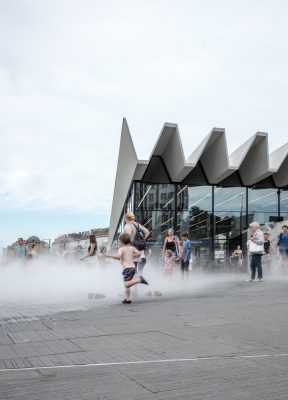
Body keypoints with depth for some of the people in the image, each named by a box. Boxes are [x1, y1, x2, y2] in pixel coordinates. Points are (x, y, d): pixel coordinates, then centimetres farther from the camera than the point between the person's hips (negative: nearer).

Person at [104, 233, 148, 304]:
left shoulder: (121, 249, -5)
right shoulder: (131, 248, 12)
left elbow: (118, 256, -22)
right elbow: (138, 253, 6)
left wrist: (109, 255, -14)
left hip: (127, 268, -8)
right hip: (133, 267, 8)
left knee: (127, 285, -15)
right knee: (127, 284, 15)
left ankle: (139, 279, -25)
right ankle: (127, 299, 16)